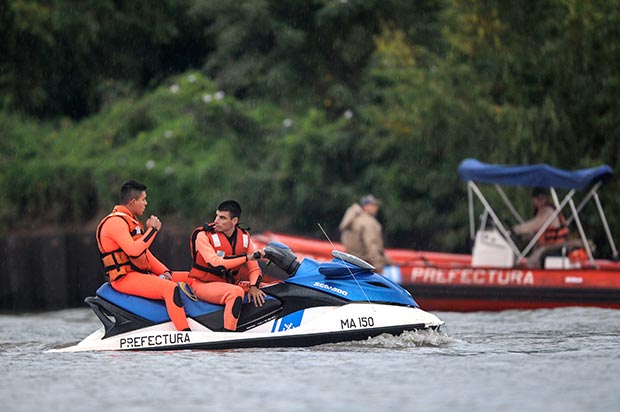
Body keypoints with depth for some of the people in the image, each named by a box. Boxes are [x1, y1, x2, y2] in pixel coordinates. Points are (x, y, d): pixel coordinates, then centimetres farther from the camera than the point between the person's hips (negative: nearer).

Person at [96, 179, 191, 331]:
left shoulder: (132, 221, 21)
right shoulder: (115, 222, -14)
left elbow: (145, 252, 22)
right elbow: (134, 250, -27)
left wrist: (165, 271, 8)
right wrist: (153, 229, -17)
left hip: (141, 273, 11)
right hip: (124, 277, -11)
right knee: (171, 288, -27)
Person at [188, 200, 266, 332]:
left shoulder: (244, 237, 4)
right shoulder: (203, 235, -12)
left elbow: (254, 268, 3)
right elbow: (215, 263, -26)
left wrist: (253, 287, -18)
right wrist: (247, 257, -26)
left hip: (231, 284, 6)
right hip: (204, 285, -6)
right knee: (236, 292, -34)